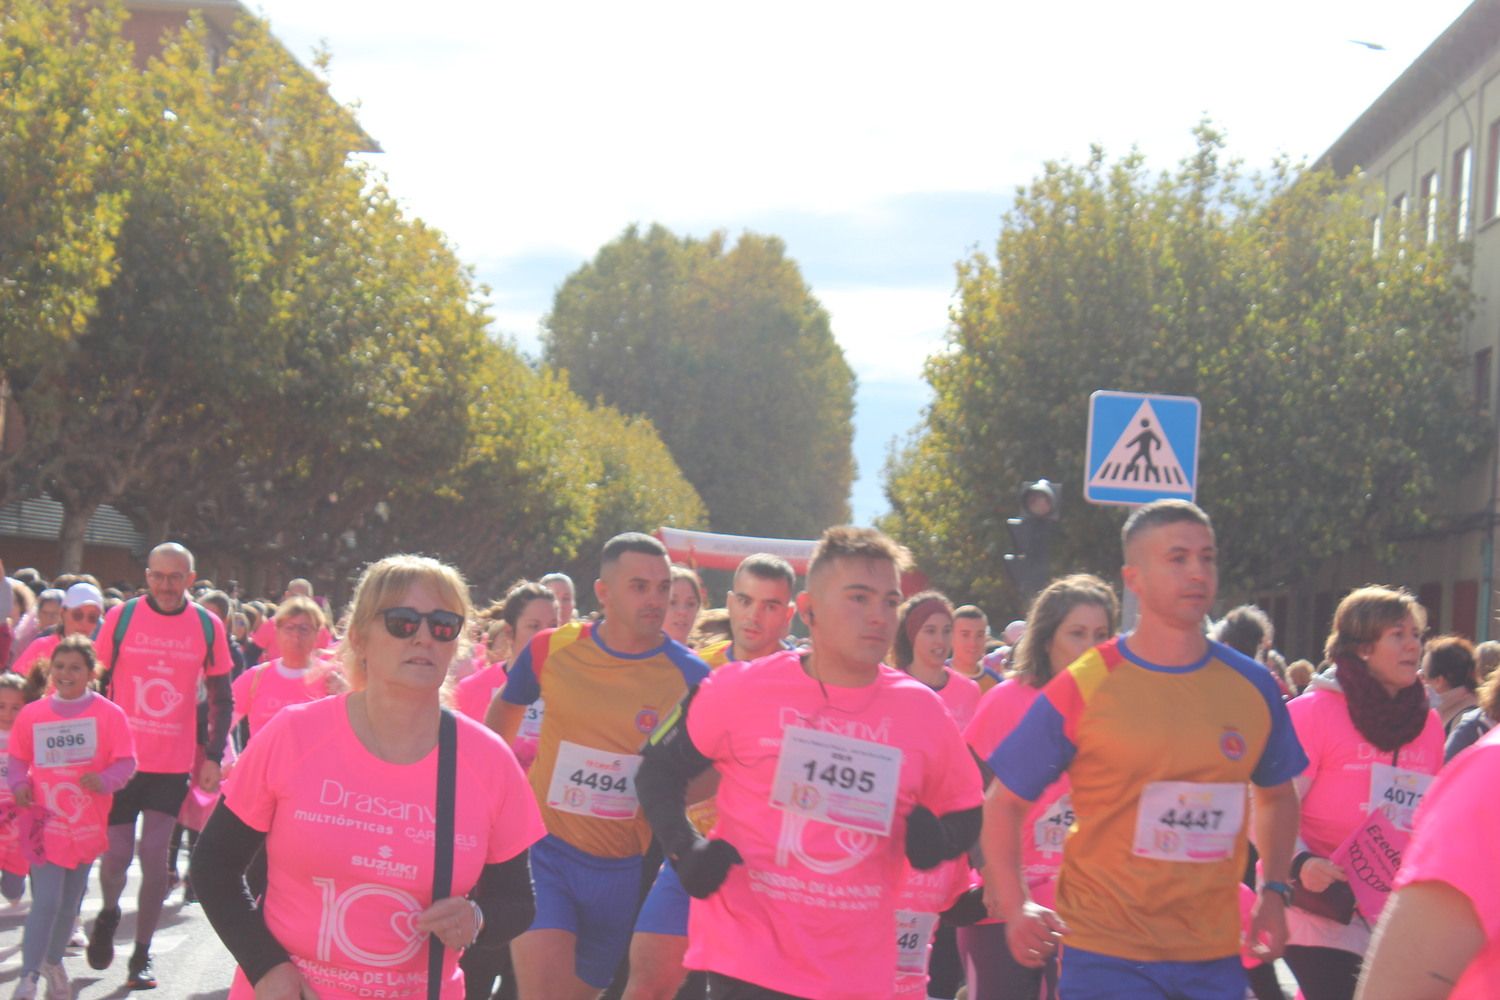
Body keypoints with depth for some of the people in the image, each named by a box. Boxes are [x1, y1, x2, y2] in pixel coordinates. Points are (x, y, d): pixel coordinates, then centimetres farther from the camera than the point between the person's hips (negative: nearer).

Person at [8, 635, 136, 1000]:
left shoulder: (109, 714, -6)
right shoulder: (31, 714, -1)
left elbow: (126, 761, -6)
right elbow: (17, 760, 9)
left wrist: (105, 780, -25)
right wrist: (19, 784, -10)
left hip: (87, 822, 1)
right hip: (46, 820, -1)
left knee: (70, 901, 16)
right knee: (46, 900, -11)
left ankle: (53, 962, 37)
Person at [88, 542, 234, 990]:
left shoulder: (208, 626, -2)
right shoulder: (121, 616, -4)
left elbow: (222, 699, 5)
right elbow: (97, 683, 3)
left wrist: (213, 758, -1)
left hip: (174, 763, 0)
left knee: (154, 855, 0)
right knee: (117, 852, 2)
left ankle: (142, 955, 13)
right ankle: (108, 914, 35)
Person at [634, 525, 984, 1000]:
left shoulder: (923, 711, 0)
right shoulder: (742, 688, -5)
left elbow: (964, 811, 12)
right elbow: (660, 768, 6)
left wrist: (936, 840, -10)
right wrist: (685, 849, -9)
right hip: (745, 955, -3)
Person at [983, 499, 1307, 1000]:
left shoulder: (1254, 688, 4)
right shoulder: (1082, 688, -7)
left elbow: (1276, 795, 21)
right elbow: (1004, 801, 1)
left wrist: (1273, 891, 6)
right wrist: (1015, 905, -12)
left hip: (1215, 956, 4)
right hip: (1106, 955, -4)